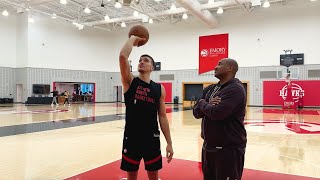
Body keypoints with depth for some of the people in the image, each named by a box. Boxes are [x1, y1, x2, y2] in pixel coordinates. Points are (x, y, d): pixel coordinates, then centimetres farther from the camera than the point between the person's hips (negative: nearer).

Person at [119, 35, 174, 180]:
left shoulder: (159, 88, 3)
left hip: (152, 138, 2)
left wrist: (169, 143, 2)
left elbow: (162, 117, 4)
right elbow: (123, 56, -19)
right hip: (131, 138, -1)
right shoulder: (130, 81, -2)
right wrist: (133, 39, -4)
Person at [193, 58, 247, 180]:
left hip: (229, 148, -8)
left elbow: (217, 112, -27)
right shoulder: (210, 89, 10)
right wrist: (208, 105, -14)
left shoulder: (235, 89, -15)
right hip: (208, 146, 8)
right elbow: (196, 112, 6)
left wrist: (203, 103, -8)